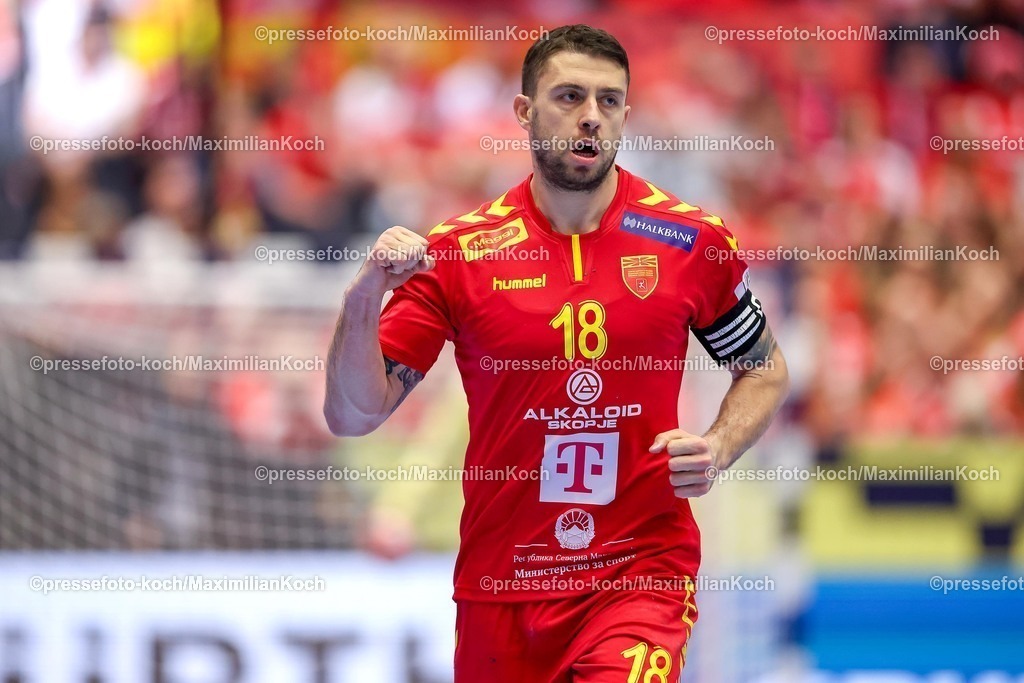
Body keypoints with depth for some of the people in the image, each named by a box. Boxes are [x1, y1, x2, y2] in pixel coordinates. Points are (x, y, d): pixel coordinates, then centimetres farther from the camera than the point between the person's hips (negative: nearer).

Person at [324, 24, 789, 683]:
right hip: (500, 580, 2)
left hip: (644, 572, -2)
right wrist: (362, 302, -19)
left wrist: (717, 450, -5)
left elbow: (767, 371, 15)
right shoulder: (457, 251, -2)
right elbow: (353, 416, -3)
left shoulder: (694, 241, 0)